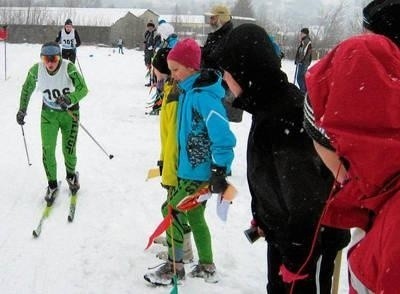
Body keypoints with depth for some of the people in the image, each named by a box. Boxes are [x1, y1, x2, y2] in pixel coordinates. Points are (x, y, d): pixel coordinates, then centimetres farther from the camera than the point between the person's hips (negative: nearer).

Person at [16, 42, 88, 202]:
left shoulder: (68, 68, -25)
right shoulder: (36, 70, -16)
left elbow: (83, 89, -28)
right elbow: (27, 88, 2)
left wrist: (69, 99, -45)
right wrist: (22, 109, 1)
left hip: (70, 112, -2)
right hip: (48, 113, 2)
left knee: (69, 150, 5)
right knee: (47, 150, -5)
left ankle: (71, 175, 36)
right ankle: (52, 184, 15)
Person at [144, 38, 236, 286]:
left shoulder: (203, 96, -22)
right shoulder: (188, 91, 7)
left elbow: (223, 137, -25)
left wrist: (219, 172, -23)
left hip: (200, 172, -9)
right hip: (190, 167, 9)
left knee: (171, 210, -1)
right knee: (195, 216, 17)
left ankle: (174, 267, 15)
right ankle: (207, 268, 31)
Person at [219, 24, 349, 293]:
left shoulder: (285, 118, -30)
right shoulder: (270, 104, 1)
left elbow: (306, 198, -28)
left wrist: (296, 260, -19)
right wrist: (261, 217, 21)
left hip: (311, 240, -9)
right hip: (283, 233, 10)